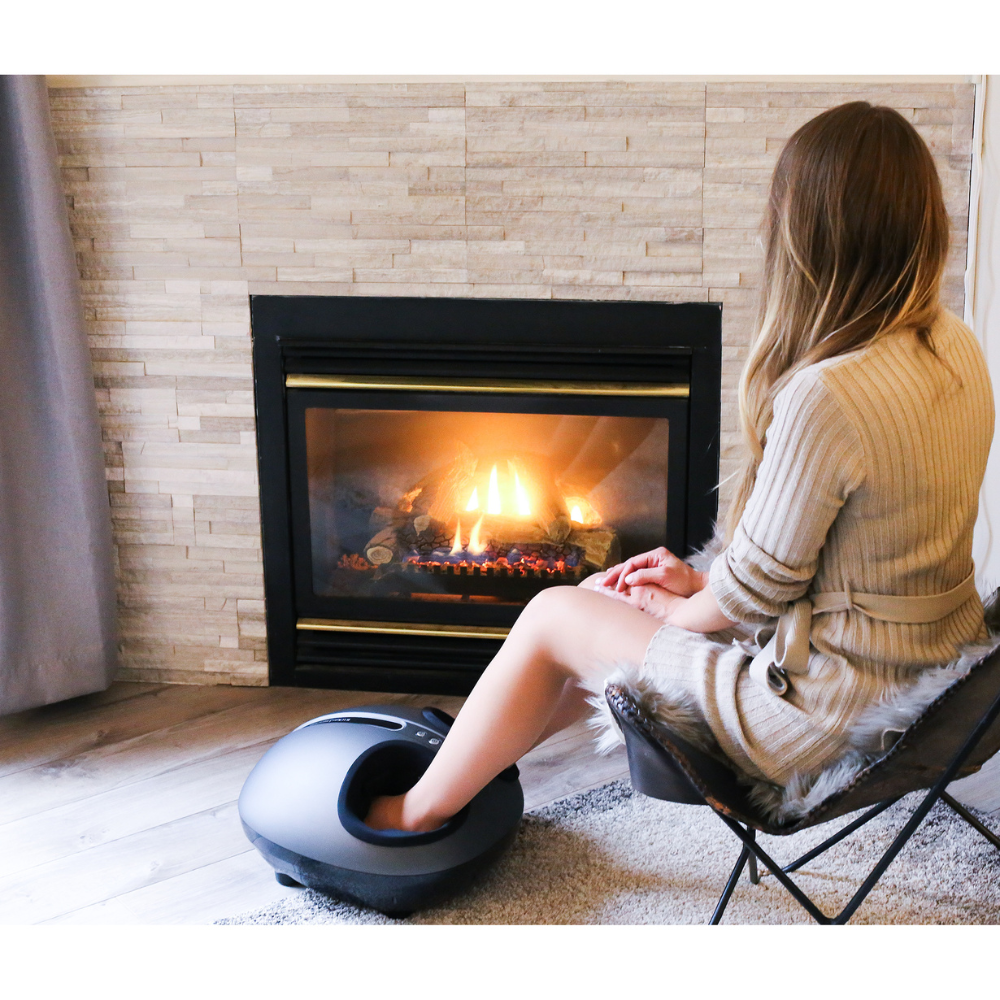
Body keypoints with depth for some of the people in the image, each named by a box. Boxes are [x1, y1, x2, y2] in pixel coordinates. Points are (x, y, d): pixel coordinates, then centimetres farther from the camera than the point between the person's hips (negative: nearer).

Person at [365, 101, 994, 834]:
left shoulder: (828, 395, -30)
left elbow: (755, 590, -19)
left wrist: (677, 610, 3)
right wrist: (703, 583, 7)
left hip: (831, 714, -9)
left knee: (554, 618, 6)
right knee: (613, 593, 20)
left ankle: (423, 810, 28)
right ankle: (474, 752, 39)